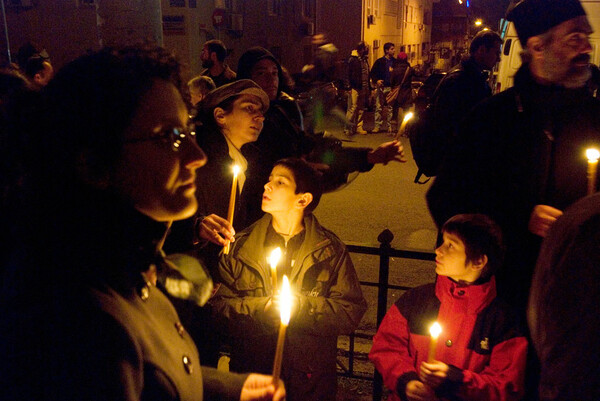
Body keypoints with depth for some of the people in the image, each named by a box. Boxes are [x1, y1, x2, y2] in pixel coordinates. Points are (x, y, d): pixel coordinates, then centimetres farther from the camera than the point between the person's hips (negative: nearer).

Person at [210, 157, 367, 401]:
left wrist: (301, 305, -20)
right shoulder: (241, 246, -1)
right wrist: (258, 310, -21)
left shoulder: (331, 250, -5)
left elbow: (351, 313, -8)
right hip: (251, 371, 1)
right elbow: (219, 305, -4)